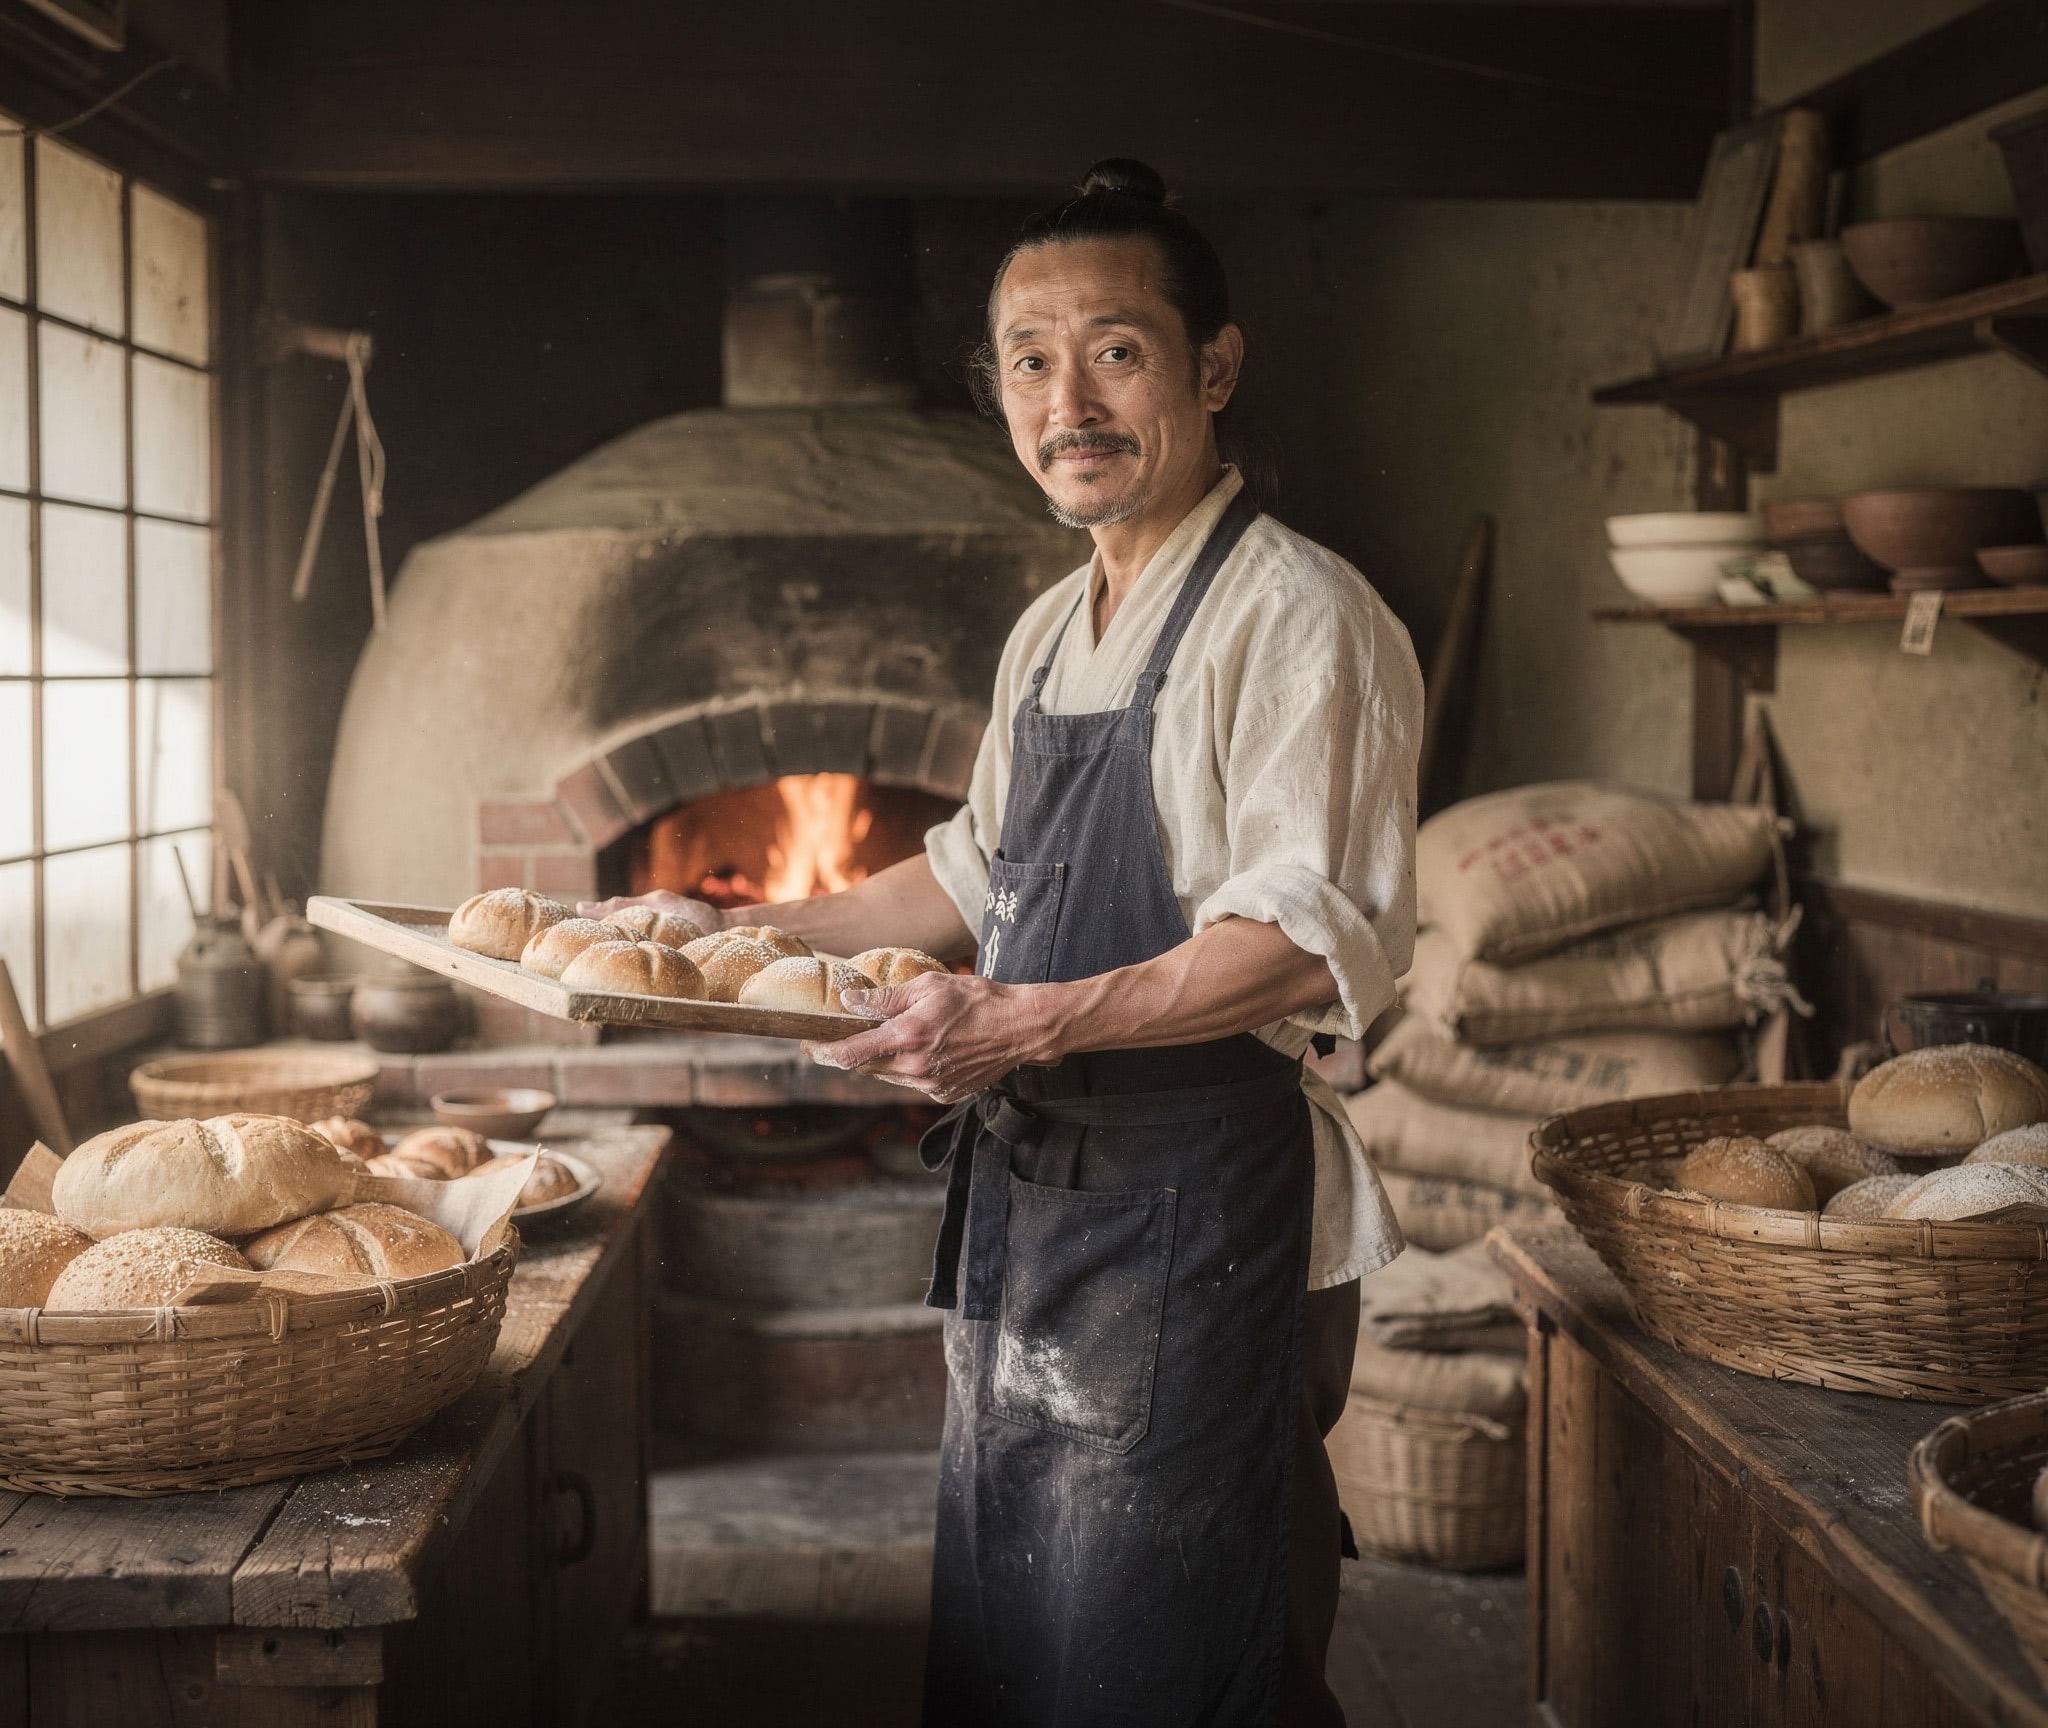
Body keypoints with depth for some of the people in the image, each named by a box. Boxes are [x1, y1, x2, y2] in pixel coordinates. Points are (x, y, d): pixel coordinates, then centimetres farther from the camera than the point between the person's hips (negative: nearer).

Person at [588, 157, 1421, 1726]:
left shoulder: (1299, 619, -13)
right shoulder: (1052, 633, 15)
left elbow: (1315, 940, -22)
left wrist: (1036, 1024, -30)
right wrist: (757, 936, 22)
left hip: (1191, 1207, -9)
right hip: (1023, 1190, 9)